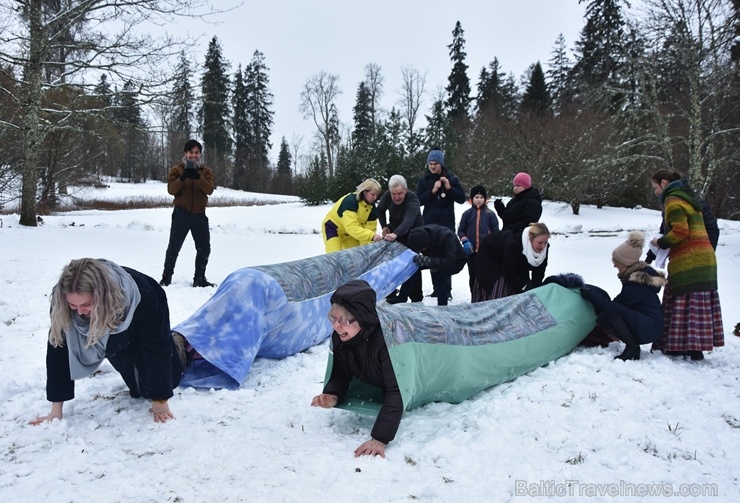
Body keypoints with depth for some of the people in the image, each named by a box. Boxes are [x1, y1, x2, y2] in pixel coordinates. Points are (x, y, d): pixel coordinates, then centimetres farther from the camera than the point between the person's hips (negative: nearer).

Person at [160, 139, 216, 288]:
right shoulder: (176, 169, 1)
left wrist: (198, 177, -27)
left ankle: (199, 278, 18)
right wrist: (183, 177, -25)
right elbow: (171, 189, -10)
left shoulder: (206, 171, 5)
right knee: (174, 247, 1)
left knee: (204, 248, 5)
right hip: (181, 213, -2)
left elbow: (209, 190, -11)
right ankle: (166, 277, 12)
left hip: (199, 214, 2)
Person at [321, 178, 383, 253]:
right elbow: (351, 227, -44)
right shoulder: (350, 201, -34)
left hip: (350, 233, 7)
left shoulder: (372, 207, -13)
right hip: (333, 227, -7)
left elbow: (369, 228, -14)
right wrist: (372, 236, -52)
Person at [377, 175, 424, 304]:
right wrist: (384, 226, -9)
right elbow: (380, 210, 5)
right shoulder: (387, 196, -17)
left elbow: (408, 221, -51)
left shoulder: (412, 200, -34)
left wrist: (395, 234, -67)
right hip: (394, 232, 6)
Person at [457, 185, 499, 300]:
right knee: (473, 276, 9)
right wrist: (464, 241, -7)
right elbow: (461, 230, 10)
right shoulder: (467, 213, 5)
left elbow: (495, 231, 4)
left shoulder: (490, 214, 2)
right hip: (471, 250, 2)